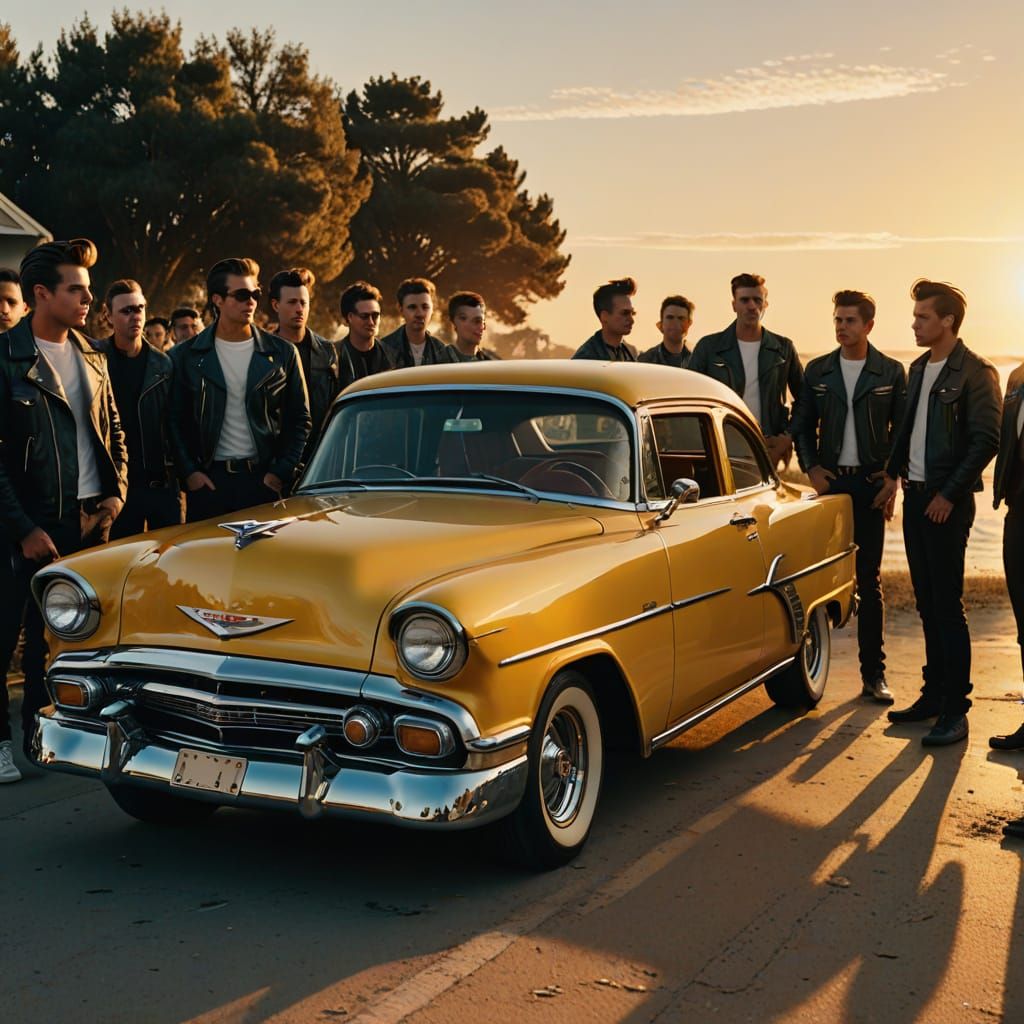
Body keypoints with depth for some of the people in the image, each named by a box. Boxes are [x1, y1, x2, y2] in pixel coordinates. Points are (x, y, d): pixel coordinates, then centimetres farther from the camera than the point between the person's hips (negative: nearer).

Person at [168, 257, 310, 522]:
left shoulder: (282, 353, 4)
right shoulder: (186, 356, 4)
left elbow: (300, 420, 6)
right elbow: (175, 421, 7)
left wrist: (282, 472, -2)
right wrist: (189, 472, -3)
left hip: (263, 479, 0)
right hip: (208, 480, 0)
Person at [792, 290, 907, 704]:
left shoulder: (891, 372, 3)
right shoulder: (817, 371, 7)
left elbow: (902, 430, 5)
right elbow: (801, 425, 10)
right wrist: (810, 467, -3)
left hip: (870, 483, -1)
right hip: (829, 481, 1)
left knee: (869, 580, 3)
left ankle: (873, 673, 9)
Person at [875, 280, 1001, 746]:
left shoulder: (975, 372, -9)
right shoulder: (918, 369, 15)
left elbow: (986, 441, -14)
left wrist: (949, 494, -15)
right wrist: (894, 473, 9)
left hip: (946, 503, -7)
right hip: (915, 497, 8)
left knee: (947, 606, -6)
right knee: (927, 603, 12)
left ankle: (955, 711, -2)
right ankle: (934, 694, 20)